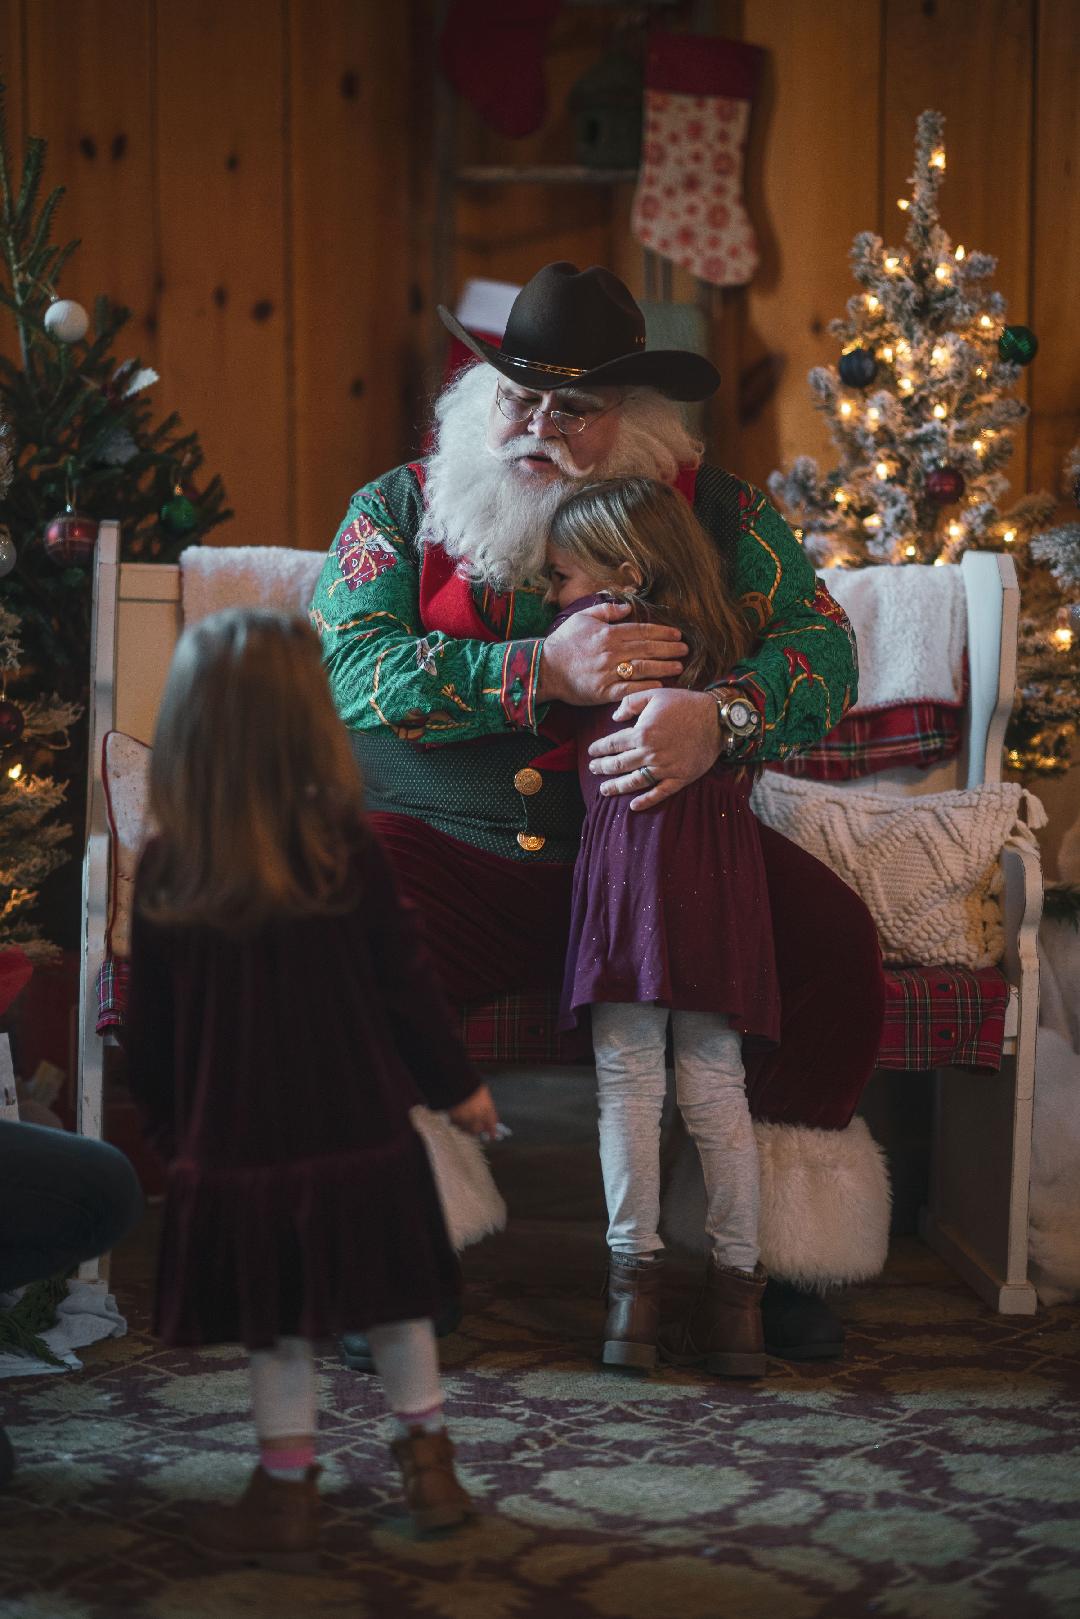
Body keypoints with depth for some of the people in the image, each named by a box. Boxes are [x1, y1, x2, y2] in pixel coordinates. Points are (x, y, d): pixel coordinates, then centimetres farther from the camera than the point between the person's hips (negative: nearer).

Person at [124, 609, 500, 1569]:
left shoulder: (166, 873, -8)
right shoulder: (345, 848, -10)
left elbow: (150, 1022, 1)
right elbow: (406, 982, -4)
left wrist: (166, 1122, 17)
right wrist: (457, 1085, 9)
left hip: (236, 1147, 0)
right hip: (362, 1138, 0)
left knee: (277, 1328, 10)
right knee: (396, 1308, 17)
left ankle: (289, 1493, 17)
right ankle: (427, 1460, 27)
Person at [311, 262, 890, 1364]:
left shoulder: (713, 510, 5)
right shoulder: (397, 508, 5)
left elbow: (822, 650, -6)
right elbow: (350, 668, -11)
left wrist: (720, 717, -29)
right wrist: (543, 673, -23)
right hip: (446, 849, -1)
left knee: (832, 941, -22)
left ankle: (783, 1265, -4)